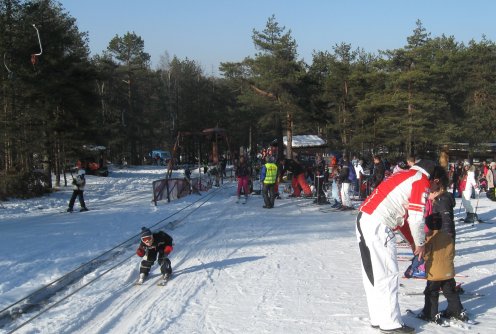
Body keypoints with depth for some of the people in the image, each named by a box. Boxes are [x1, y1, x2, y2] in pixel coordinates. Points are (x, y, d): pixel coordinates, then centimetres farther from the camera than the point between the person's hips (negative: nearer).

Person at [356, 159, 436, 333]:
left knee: (373, 273, 15)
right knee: (388, 275, -1)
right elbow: (416, 217, -8)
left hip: (363, 219, 9)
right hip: (379, 227, -9)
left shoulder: (403, 175, 24)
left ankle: (378, 319, 25)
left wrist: (412, 240, 29)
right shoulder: (422, 180, -3)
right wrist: (420, 244, 7)